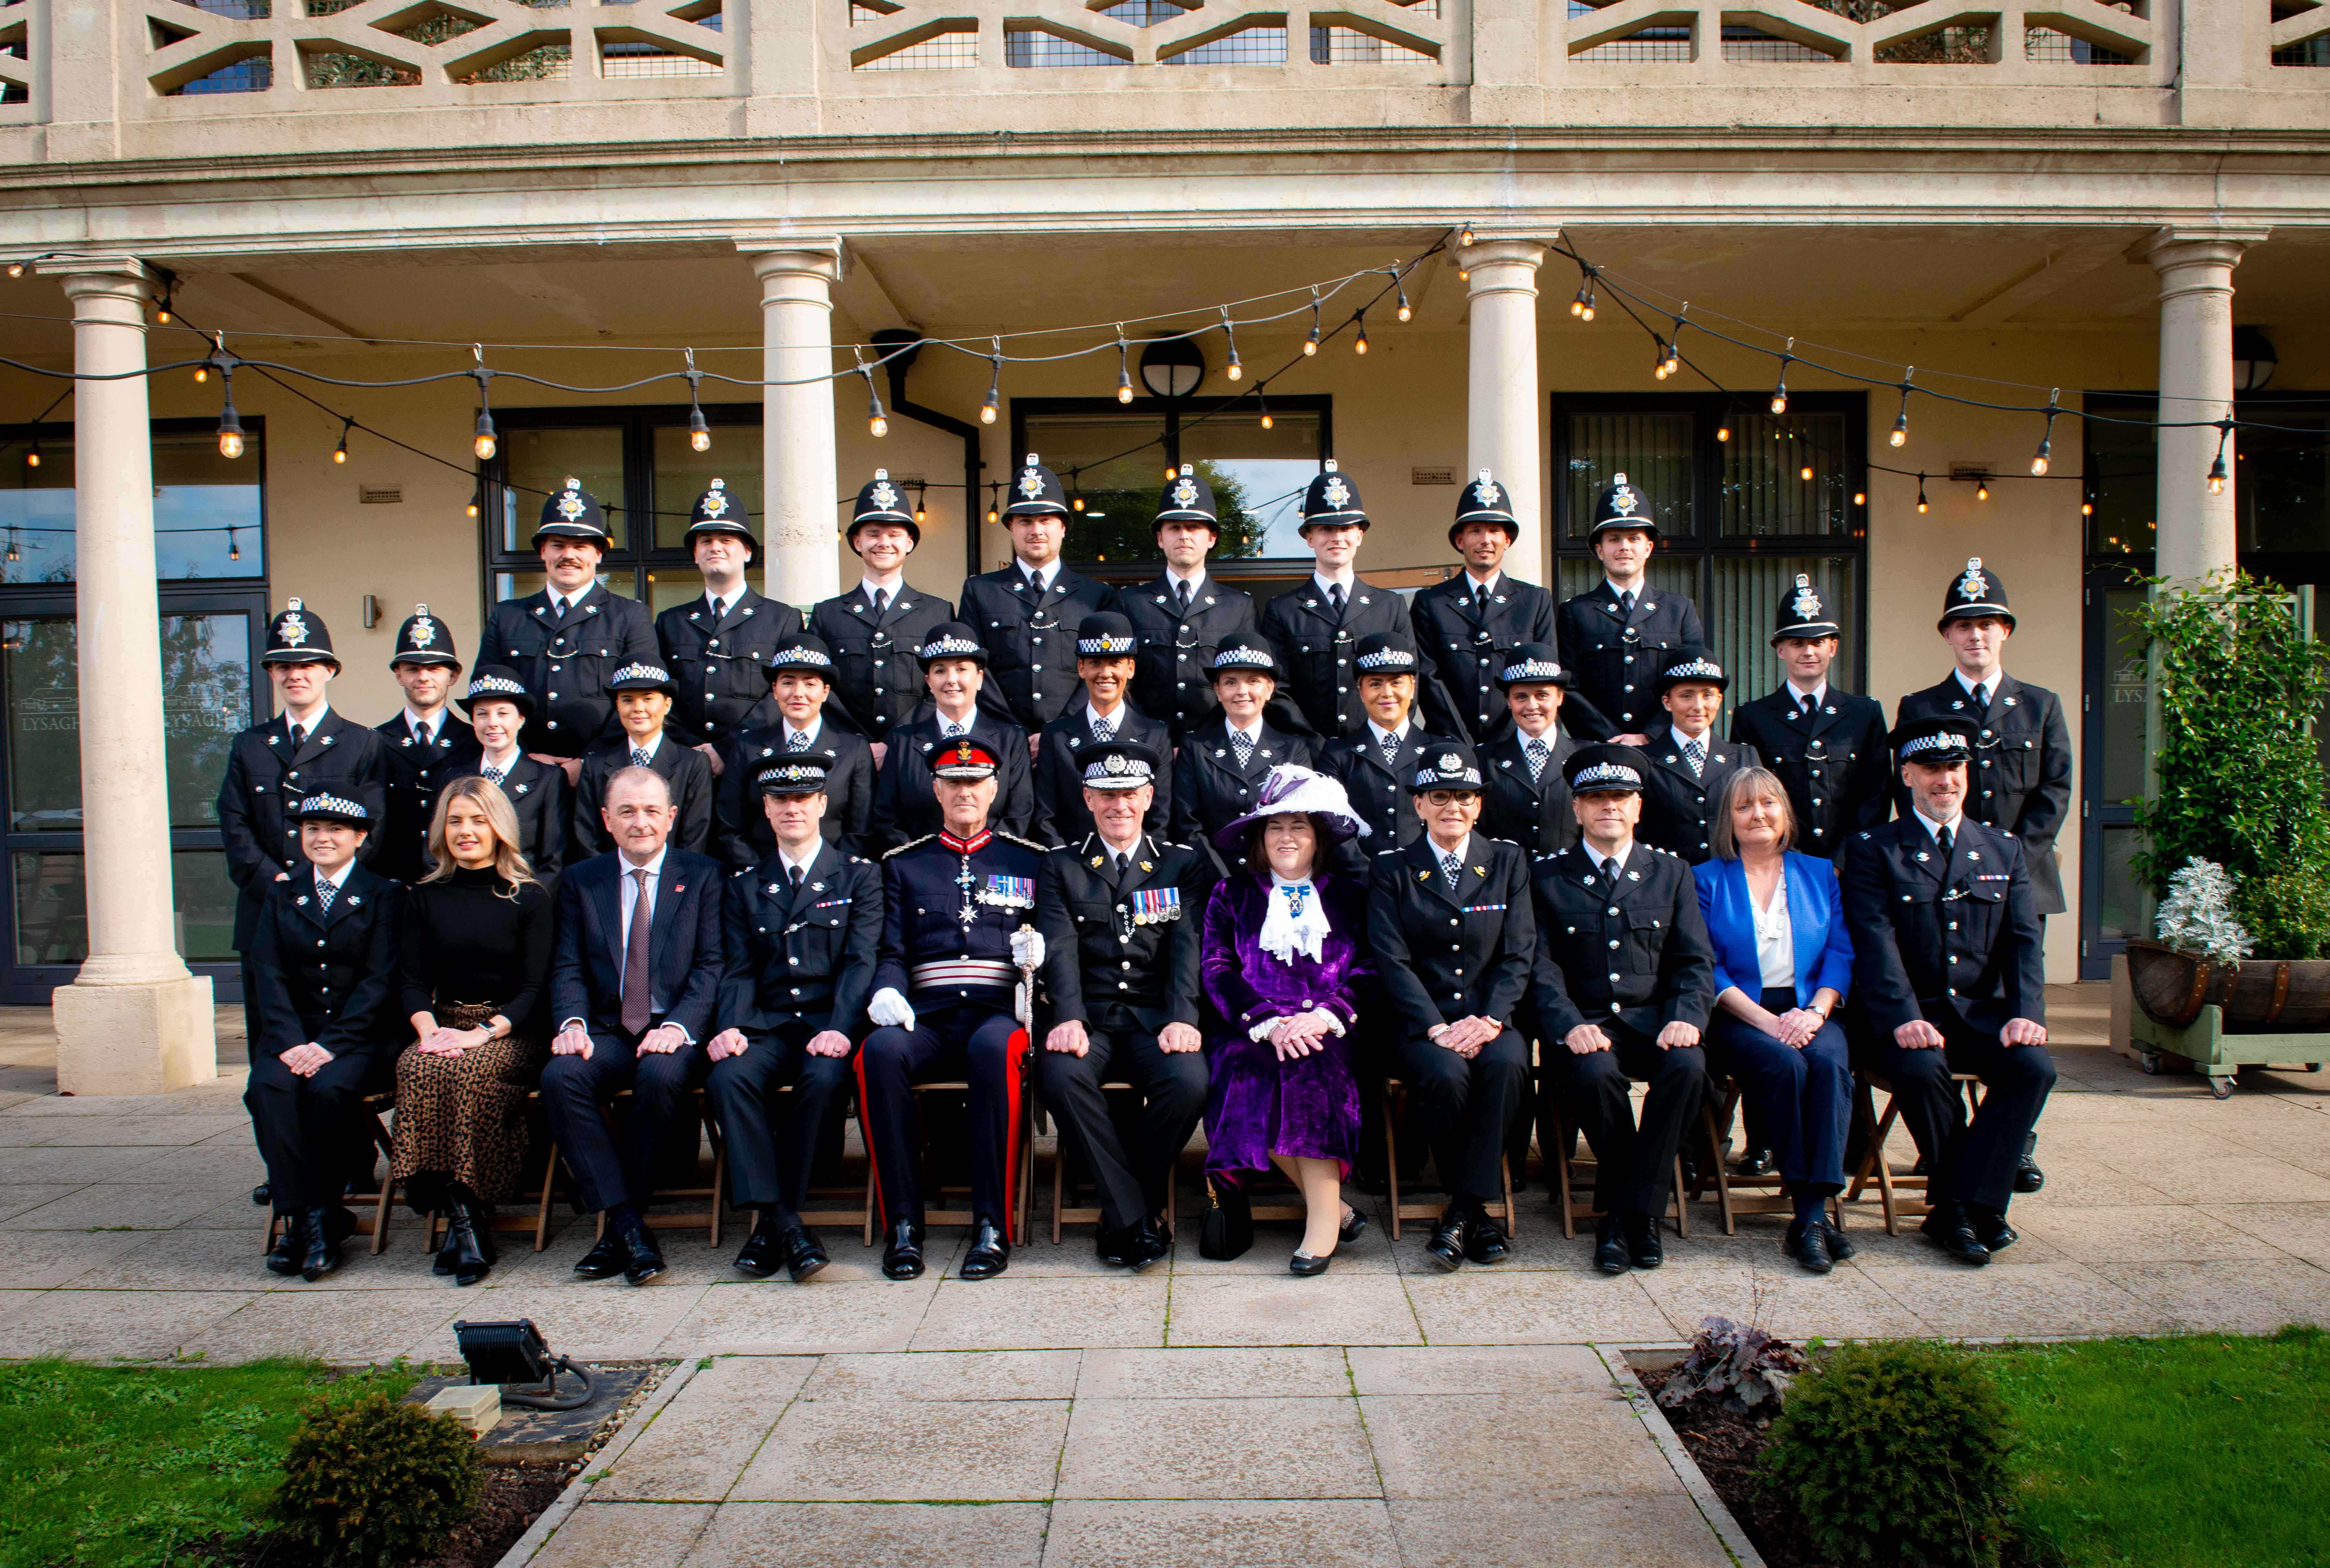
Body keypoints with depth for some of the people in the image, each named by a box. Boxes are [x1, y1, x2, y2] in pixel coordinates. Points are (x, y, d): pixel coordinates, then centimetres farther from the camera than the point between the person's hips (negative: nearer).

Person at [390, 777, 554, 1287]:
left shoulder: (530, 897, 3)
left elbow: (535, 987, -3)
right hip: (445, 1024, 3)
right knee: (418, 1069, -31)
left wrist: (484, 1032, -19)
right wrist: (429, 1027, -13)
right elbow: (411, 980, 8)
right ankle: (464, 1215, -27)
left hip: (512, 1032, -3)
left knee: (471, 1072, -34)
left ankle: (465, 1211, -22)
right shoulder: (424, 897, 14)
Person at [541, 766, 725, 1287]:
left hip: (673, 1032, -2)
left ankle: (619, 1228, -17)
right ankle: (628, 1224, -24)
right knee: (561, 1076, -29)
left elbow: (713, 965, -1)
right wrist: (572, 1022, -13)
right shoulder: (581, 881, 15)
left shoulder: (703, 876, 8)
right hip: (607, 1030, 3)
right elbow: (567, 967, 8)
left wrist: (679, 1025, -18)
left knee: (661, 1076, -35)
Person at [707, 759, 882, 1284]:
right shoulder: (745, 885, 19)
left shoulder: (859, 874, 10)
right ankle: (782, 1221, -25)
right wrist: (731, 1027, -11)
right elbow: (739, 971, 10)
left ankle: (774, 1220, -20)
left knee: (824, 1078, -34)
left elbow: (861, 961, -2)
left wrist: (840, 1029, -18)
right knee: (729, 1077, -29)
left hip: (830, 1023, -2)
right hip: (768, 1024, 2)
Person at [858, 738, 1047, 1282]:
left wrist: (1036, 957, -7)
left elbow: (1051, 942, 17)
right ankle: (903, 1225, -23)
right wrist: (888, 991, -9)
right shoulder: (903, 864, 20)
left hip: (998, 1012, -1)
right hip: (927, 1018, 1)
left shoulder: (1029, 860, 18)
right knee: (880, 1050, -33)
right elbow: (892, 953, 13)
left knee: (994, 1049, -38)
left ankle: (993, 1227, -30)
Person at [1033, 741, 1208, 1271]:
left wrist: (1182, 1018, -17)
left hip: (1156, 1019, 0)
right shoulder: (1061, 866, 14)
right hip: (1090, 1020, 0)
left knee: (1189, 1082, -31)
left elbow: (1188, 947, 1)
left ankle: (1121, 1219, -9)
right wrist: (1068, 1019, -19)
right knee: (1059, 1075, -33)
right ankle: (1136, 1217, -19)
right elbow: (1060, 948, -1)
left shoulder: (1183, 864, 14)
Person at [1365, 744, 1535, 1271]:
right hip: (1421, 1020, -1)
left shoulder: (1509, 861, 11)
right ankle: (1478, 1212, -10)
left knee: (1506, 1064, -32)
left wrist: (1490, 1020, -13)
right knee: (1446, 1075, -32)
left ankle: (1461, 1214, -22)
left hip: (1489, 1017, 1)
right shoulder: (1391, 869, 6)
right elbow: (1392, 961, -3)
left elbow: (1519, 954, 4)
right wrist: (1437, 1028, -16)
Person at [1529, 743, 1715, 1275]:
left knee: (1688, 1065, -31)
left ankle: (1630, 1211, -17)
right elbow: (1542, 965, -1)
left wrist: (1686, 1016, -12)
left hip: (1655, 1019, 2)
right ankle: (1639, 1212, -11)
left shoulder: (1671, 873, 14)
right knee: (1595, 1074, -34)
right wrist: (1570, 1024, -19)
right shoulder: (1547, 876, 8)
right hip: (1586, 1024, -2)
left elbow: (1695, 961, 9)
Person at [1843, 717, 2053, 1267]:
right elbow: (1876, 943, -10)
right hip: (1910, 1021, -3)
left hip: (1984, 1015, 3)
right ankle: (1980, 1208, -13)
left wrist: (2027, 1012, -12)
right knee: (1920, 1071, -33)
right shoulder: (1874, 850, 4)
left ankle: (1959, 1209, -19)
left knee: (2034, 1065, -25)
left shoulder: (2005, 851, 16)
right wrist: (1905, 1018, -24)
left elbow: (2024, 942, 6)